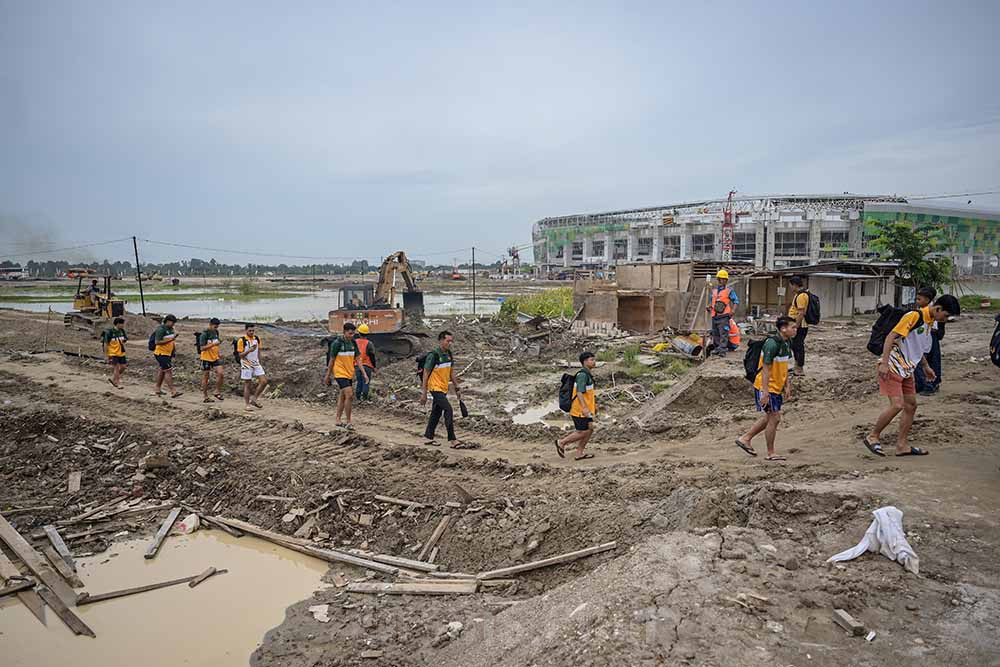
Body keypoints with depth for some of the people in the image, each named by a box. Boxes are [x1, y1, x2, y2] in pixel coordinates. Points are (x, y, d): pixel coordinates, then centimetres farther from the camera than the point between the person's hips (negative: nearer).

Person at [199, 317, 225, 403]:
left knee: (220, 373, -9)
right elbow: (202, 347, -19)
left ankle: (217, 392, 6)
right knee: (205, 377, 4)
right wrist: (213, 344, -27)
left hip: (215, 357, 6)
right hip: (206, 358, -5)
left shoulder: (216, 332, 7)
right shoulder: (204, 334, -14)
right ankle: (205, 396, 13)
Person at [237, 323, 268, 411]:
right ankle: (246, 404, 12)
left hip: (256, 364, 5)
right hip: (246, 365, -5)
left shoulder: (257, 339, 6)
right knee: (248, 385, 1)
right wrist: (249, 350, -27)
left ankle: (254, 399, 11)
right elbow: (240, 355, -11)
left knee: (264, 381, -4)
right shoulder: (242, 340, -11)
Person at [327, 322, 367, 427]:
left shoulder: (353, 343, 4)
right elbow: (332, 360, -5)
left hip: (349, 374, 7)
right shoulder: (337, 343, -12)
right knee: (349, 395, -16)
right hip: (340, 373, -7)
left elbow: (357, 360, 7)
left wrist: (364, 373, -1)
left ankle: (337, 420, 24)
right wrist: (327, 376, 0)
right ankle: (348, 422, -8)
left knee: (343, 397, 13)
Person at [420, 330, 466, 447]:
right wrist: (423, 393, -14)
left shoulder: (449, 354, 6)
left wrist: (457, 387, 15)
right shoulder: (433, 355, -17)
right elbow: (426, 374, -14)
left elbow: (451, 373, 17)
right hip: (435, 388, -8)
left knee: (436, 413, 14)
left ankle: (429, 437, 25)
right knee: (448, 410, -16)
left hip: (443, 389, 8)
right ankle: (452, 440, -13)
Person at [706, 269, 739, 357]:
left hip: (724, 316, -6)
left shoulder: (729, 290, -1)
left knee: (723, 333, -10)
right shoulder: (714, 289, 14)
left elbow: (736, 301, 0)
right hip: (714, 315, 6)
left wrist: (732, 311, -10)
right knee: (715, 333, 12)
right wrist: (709, 307, 9)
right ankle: (717, 348, 22)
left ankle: (722, 350, -11)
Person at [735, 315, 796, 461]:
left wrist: (787, 386, 16)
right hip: (766, 388, -9)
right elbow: (765, 369, -23)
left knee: (768, 418, 17)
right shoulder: (772, 344, -21)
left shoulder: (787, 343, 8)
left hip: (776, 388, 9)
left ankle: (745, 438, 29)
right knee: (774, 418, -2)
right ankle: (771, 454, 11)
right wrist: (765, 393, -25)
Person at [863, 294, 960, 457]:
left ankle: (902, 445, 18)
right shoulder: (914, 316, -16)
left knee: (911, 405, 10)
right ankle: (872, 436, 1)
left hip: (907, 370, 10)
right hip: (892, 367, -10)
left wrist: (926, 367, 29)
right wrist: (884, 363, -26)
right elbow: (891, 337, -21)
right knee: (897, 405, -14)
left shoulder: (930, 322, 12)